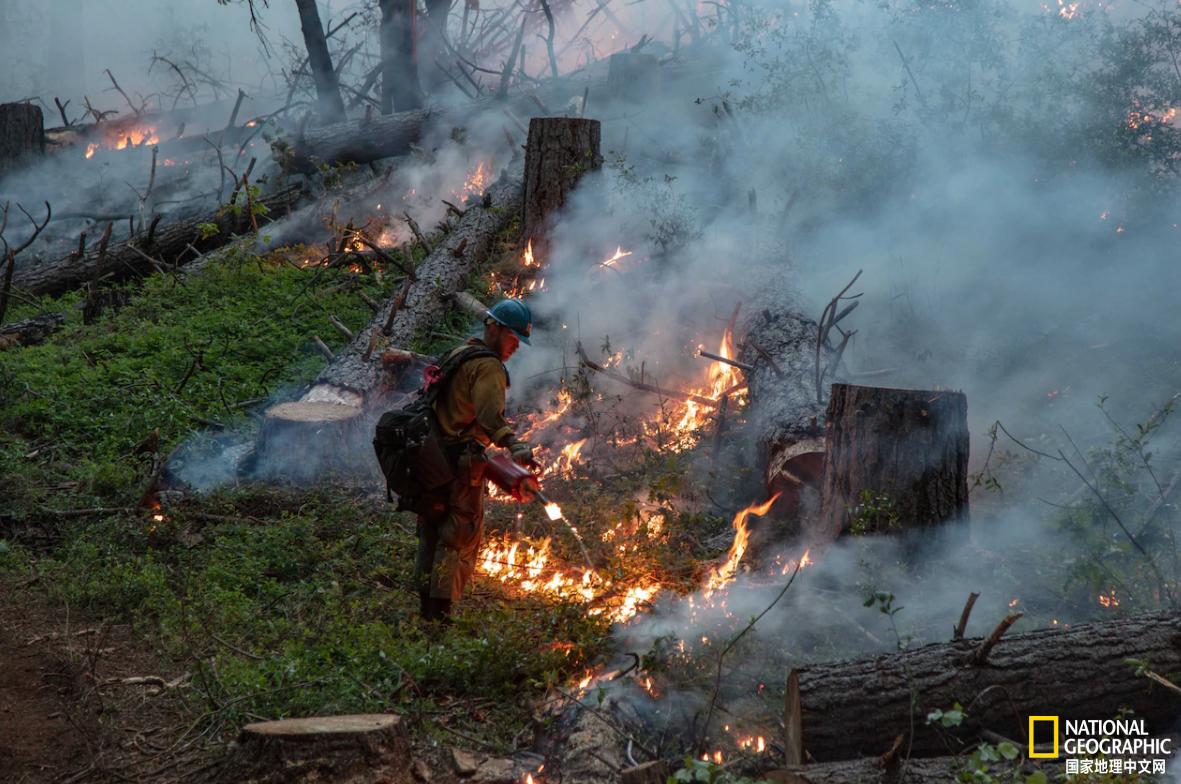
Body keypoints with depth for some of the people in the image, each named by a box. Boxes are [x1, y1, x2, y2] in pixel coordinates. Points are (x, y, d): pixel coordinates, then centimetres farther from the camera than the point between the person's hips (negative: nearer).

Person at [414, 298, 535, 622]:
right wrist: (515, 446, -45)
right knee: (462, 538, -3)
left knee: (431, 534, 15)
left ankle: (426, 605, 21)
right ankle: (440, 609, -7)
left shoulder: (457, 354, 17)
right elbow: (491, 415, -32)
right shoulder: (488, 367, -14)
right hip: (461, 462, -9)